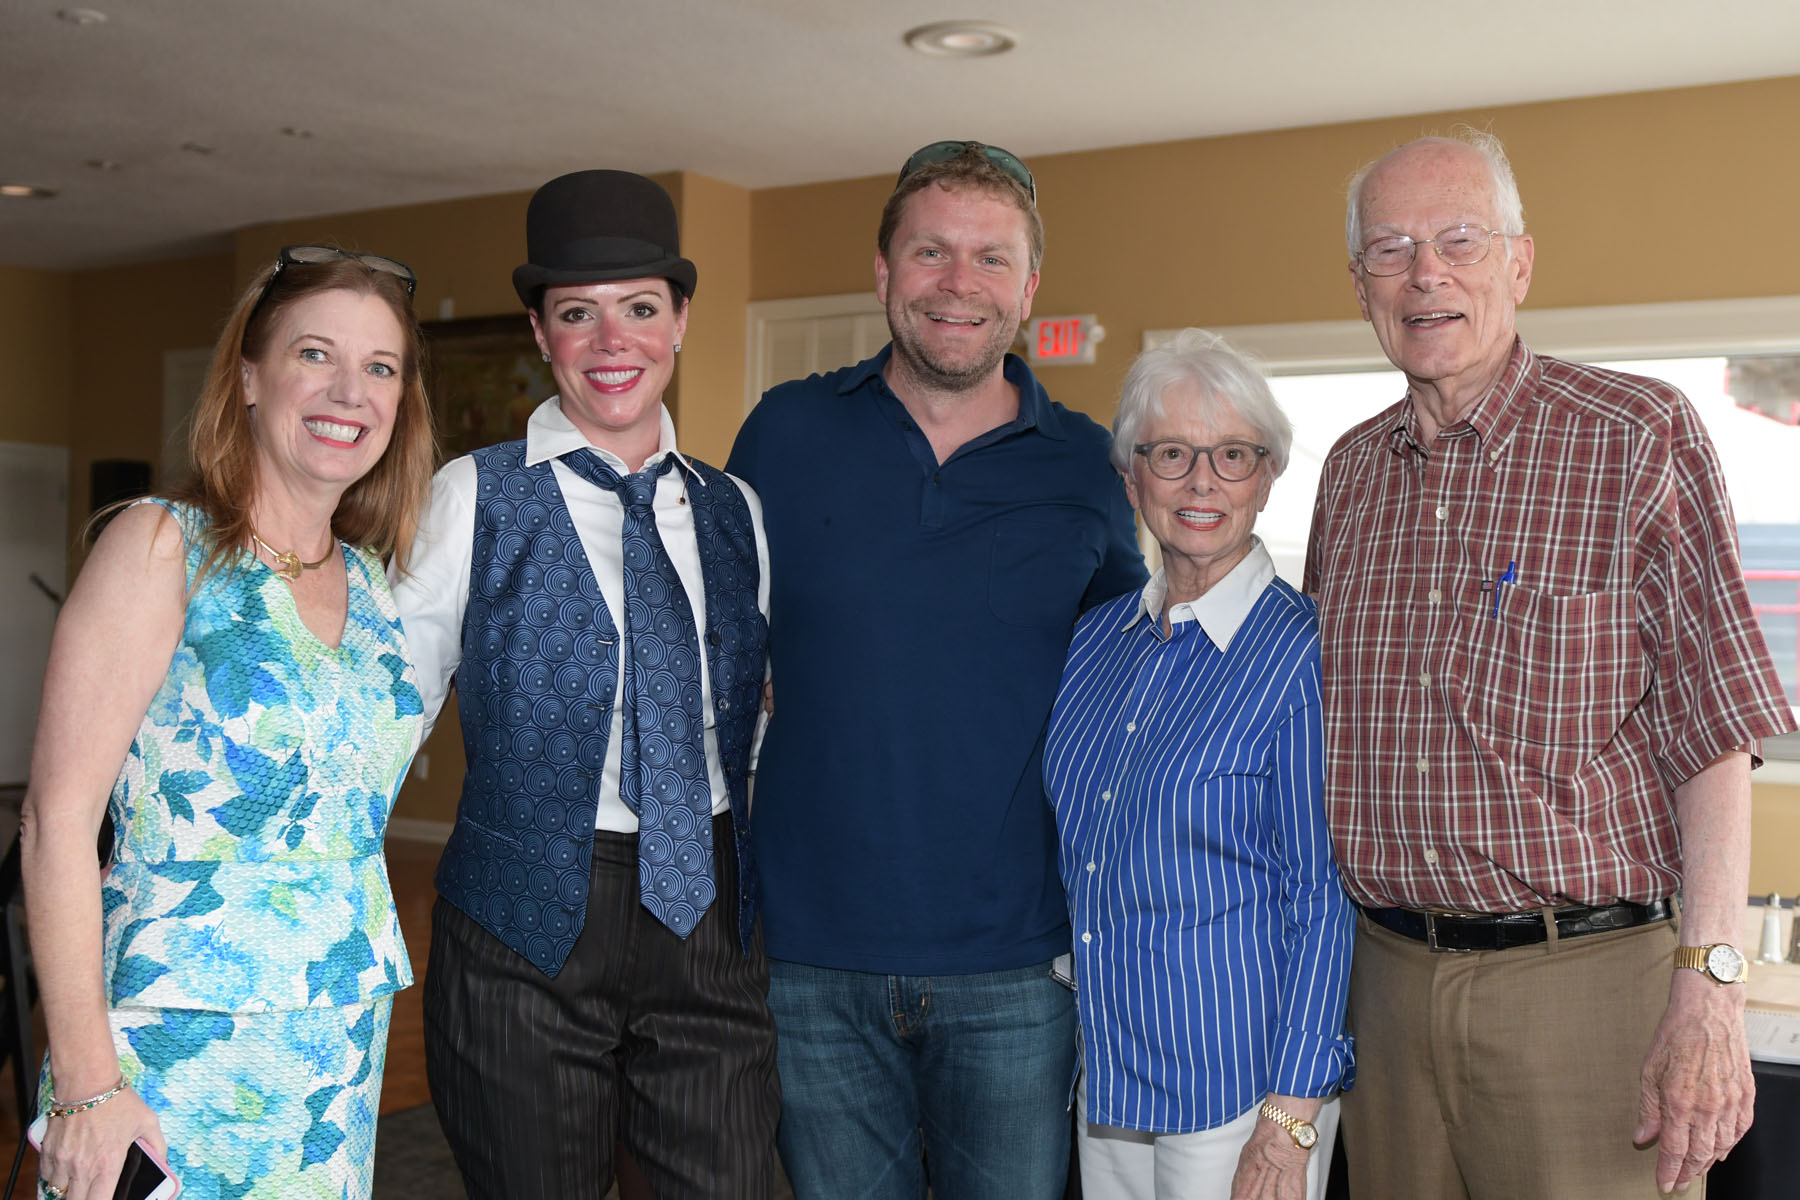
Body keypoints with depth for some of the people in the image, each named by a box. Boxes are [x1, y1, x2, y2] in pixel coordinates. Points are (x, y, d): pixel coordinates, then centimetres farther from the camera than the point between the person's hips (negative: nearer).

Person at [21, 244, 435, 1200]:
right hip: (180, 1048, -5)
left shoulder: (371, 579, 9)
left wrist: (356, 1030, 8)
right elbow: (57, 820, -12)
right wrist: (85, 1081, -16)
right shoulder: (163, 545, -8)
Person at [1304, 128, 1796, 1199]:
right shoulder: (1351, 470, 9)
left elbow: (1714, 728, -10)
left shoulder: (1641, 438, -6)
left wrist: (1708, 989, -16)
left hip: (1588, 982, -4)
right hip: (1391, 977, 5)